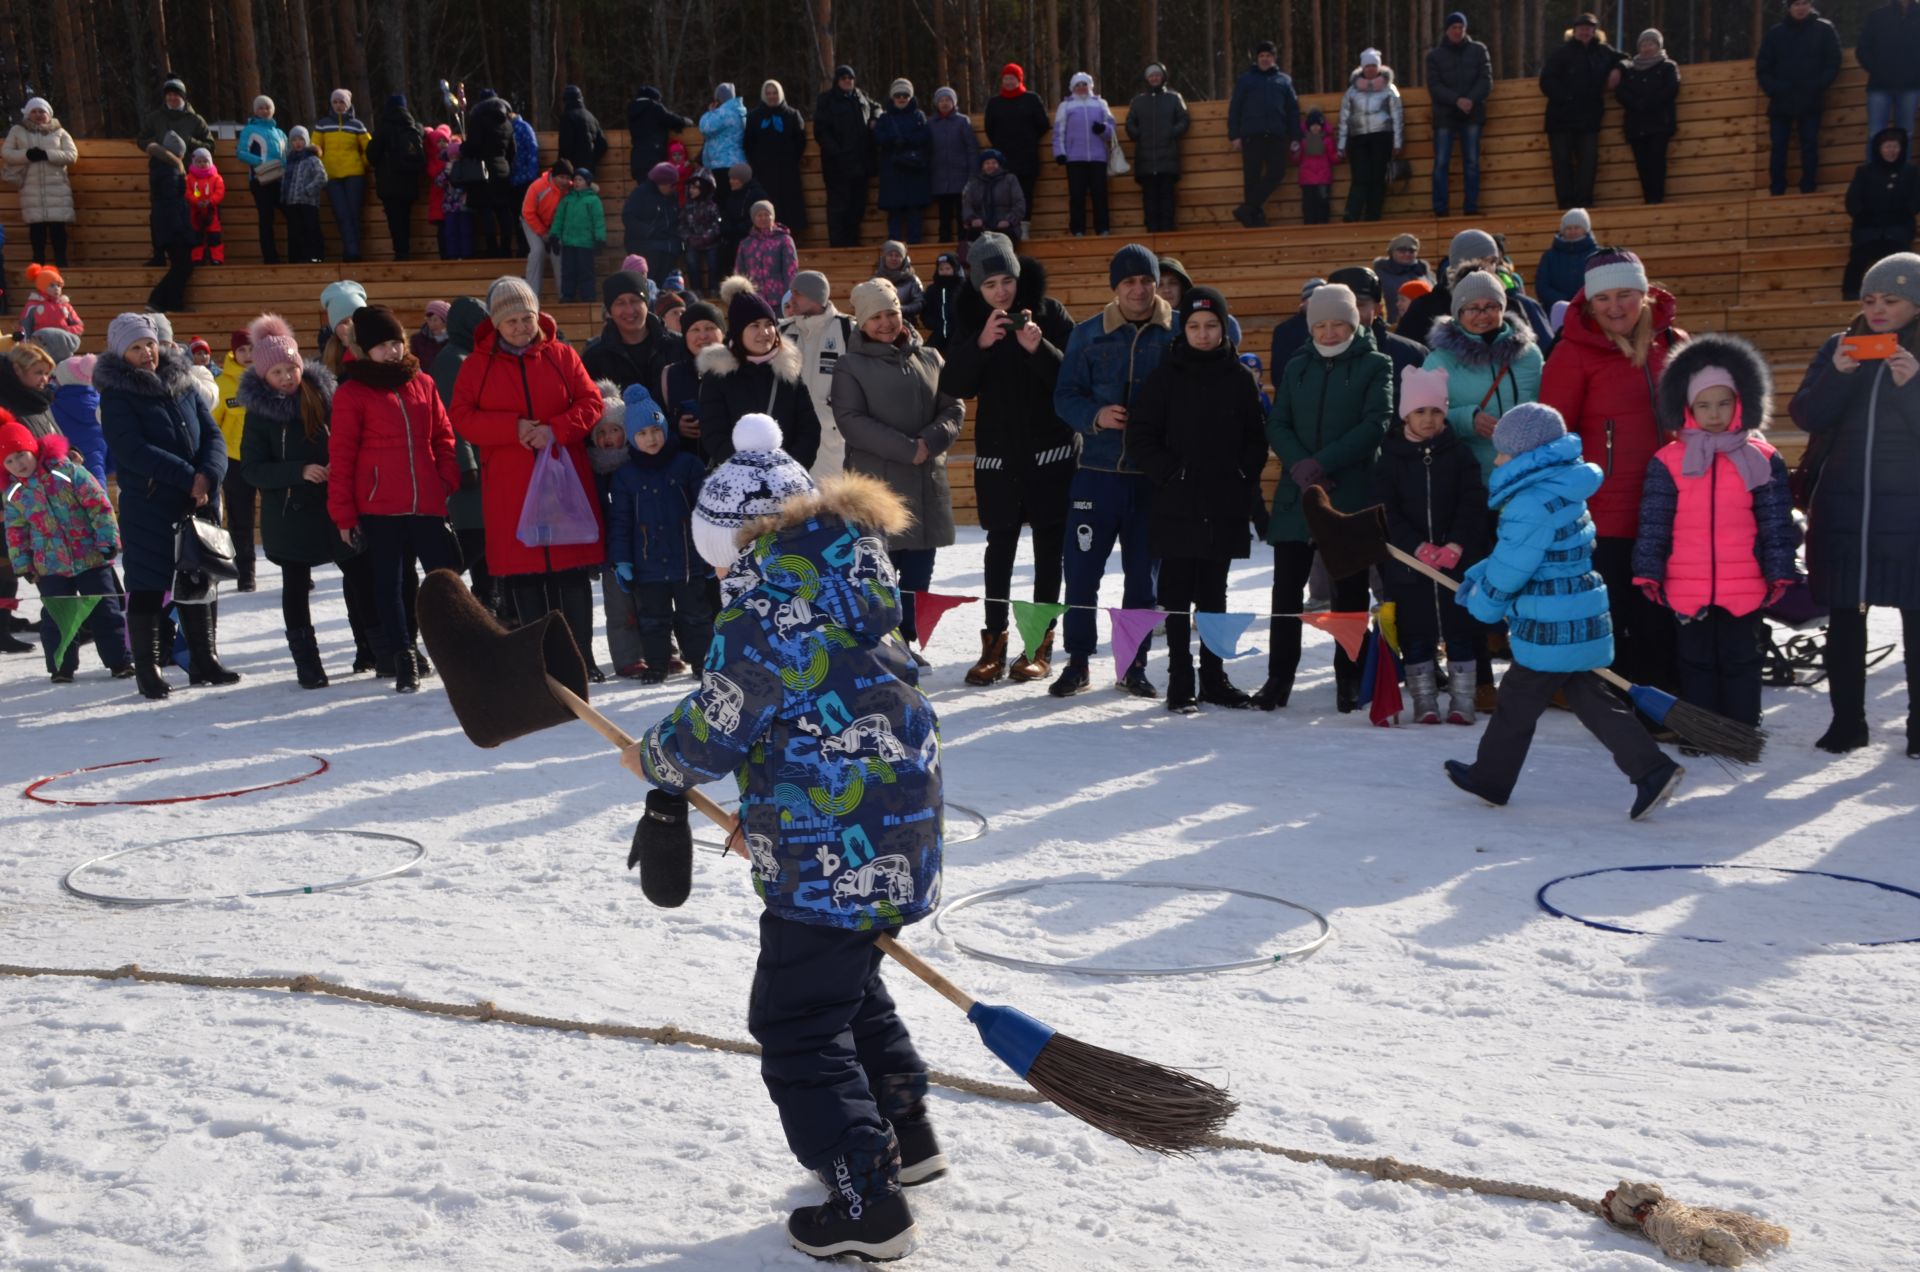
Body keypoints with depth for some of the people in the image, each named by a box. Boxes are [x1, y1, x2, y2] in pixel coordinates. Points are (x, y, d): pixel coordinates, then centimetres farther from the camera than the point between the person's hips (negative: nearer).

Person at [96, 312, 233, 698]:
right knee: (147, 588, 1)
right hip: (147, 508, -5)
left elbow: (213, 436, 5)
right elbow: (133, 450, -16)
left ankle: (205, 662, 24)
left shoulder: (183, 384, 10)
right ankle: (147, 670, 11)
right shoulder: (116, 395, -5)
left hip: (198, 505, 5)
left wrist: (208, 477, -14)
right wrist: (188, 477, -20)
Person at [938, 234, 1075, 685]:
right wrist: (980, 344, -23)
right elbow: (953, 386, -8)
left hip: (1051, 449, -2)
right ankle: (994, 644, 9)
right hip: (997, 450, 2)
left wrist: (1039, 348, -29)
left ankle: (1041, 645, 10)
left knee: (1048, 545, 3)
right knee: (1000, 545, 5)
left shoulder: (1049, 311, -6)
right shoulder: (970, 319, 1)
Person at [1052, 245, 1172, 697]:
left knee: (1143, 575, 8)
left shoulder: (1179, 332, 1)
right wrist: (1096, 415, -16)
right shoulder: (1088, 334, 4)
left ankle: (1134, 666, 20)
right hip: (1098, 472, 1)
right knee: (1081, 570, 0)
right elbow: (1065, 397, 3)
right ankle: (1077, 663, 15)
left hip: (1154, 475, 0)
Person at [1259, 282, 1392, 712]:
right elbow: (1277, 425, 6)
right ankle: (1279, 676, 8)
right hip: (1297, 494, 3)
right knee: (1287, 587, 0)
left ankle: (1349, 678, 13)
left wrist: (1323, 463, -17)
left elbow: (1376, 424, -9)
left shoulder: (1375, 365, 3)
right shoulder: (1297, 368, 14)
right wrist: (1300, 466, -13)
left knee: (1350, 589, 4)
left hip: (1353, 495, -3)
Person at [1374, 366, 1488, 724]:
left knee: (1460, 628, 4)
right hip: (1408, 561, 0)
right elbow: (1387, 511, -5)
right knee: (1415, 631, 4)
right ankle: (1424, 701, 14)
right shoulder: (1391, 456, 1)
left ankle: (1462, 700, 13)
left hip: (1458, 561, 0)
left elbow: (1473, 503, -3)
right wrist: (1418, 547, -16)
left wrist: (1456, 546, -16)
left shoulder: (1458, 453, 3)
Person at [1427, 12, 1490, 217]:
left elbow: (1486, 80, 1)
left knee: (1471, 163, 1)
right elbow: (1434, 87, -3)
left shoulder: (1478, 50, 7)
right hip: (1444, 116, -1)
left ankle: (1472, 208, 5)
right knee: (1441, 164, -5)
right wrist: (1457, 100, -18)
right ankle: (1440, 210, -3)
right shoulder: (1435, 55, 5)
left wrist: (1471, 100, -16)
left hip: (1472, 115, 1)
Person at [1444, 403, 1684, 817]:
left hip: (1550, 630, -10)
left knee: (1517, 703, 6)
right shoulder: (1562, 494, 11)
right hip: (1580, 624, 10)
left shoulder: (1532, 505, -22)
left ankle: (1489, 780, 20)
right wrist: (1474, 579, 11)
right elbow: (1511, 553, 19)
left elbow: (1508, 570, -19)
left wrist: (1481, 601, -1)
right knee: (1589, 698, 12)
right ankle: (1653, 771, 6)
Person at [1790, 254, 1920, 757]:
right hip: (1842, 508, 3)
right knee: (1843, 619, 7)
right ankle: (1846, 721, 17)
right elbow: (1805, 415, -2)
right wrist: (1837, 374, -17)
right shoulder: (1839, 348, 8)